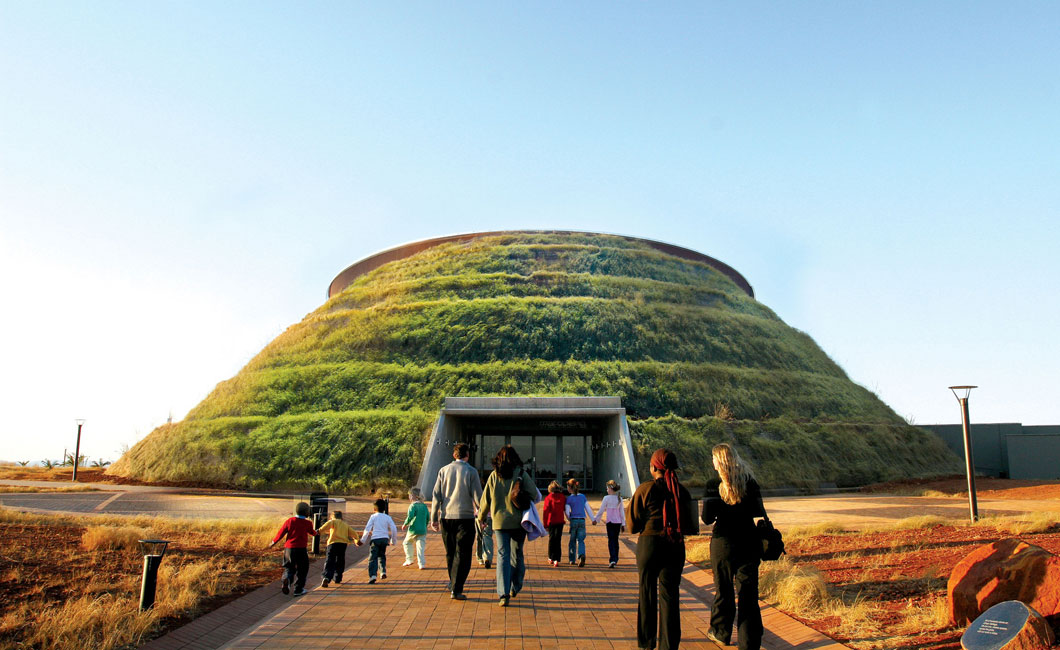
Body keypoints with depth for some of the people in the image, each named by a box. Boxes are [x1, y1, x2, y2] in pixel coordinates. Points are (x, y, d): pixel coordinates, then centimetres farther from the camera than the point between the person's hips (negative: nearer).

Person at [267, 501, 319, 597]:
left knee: (289, 568, 16)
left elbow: (281, 532, 2)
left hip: (288, 548, 3)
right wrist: (316, 533, 40)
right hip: (301, 549, -3)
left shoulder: (289, 521, 0)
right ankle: (298, 589, 13)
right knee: (302, 570, 12)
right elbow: (312, 532, 16)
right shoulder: (308, 523, -4)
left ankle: (287, 579, -14)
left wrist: (273, 542, 18)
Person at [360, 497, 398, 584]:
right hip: (385, 539, 3)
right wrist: (393, 540, 15)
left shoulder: (373, 516, 1)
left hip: (375, 539, -3)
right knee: (382, 555, 23)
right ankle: (383, 572, 13)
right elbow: (394, 529, 4)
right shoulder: (387, 517, 8)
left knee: (373, 558, -4)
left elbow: (367, 529, -3)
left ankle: (372, 575, -17)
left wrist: (362, 540, 4)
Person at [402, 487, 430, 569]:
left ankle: (409, 560, 18)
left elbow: (410, 517, -21)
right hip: (423, 530, 4)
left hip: (413, 530, -4)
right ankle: (422, 564, -3)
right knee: (421, 547, 5)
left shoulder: (413, 506, -10)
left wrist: (405, 525, -6)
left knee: (406, 543, 20)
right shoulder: (424, 506, 6)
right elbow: (428, 517, 10)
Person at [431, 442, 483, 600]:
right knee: (462, 554, 1)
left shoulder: (443, 471, 4)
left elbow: (436, 496, 3)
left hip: (446, 517, 4)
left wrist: (433, 518, 7)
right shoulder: (471, 471, -5)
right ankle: (456, 589, -5)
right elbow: (477, 496, -6)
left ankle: (453, 583, 29)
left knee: (450, 553, 17)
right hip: (465, 517, -4)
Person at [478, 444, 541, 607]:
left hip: (500, 521, 0)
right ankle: (515, 588, 29)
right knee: (517, 555, 16)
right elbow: (535, 495, -9)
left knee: (503, 556, -1)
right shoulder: (521, 474, -4)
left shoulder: (494, 476, 1)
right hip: (518, 521, 0)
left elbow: (485, 499, 7)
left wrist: (481, 517, 22)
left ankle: (504, 594, -12)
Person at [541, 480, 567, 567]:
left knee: (551, 539, 14)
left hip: (551, 522, -1)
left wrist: (544, 523, -2)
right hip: (560, 521, 1)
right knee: (558, 540, 2)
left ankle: (551, 558, 23)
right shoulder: (563, 497, 0)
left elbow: (545, 511, -7)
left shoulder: (548, 498, -7)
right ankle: (556, 560, -7)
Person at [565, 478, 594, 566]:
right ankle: (582, 555, -23)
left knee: (572, 540, 13)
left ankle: (572, 559, 21)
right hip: (582, 520, 2)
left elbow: (567, 511, -7)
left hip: (573, 520, -2)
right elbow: (588, 509, 8)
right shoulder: (583, 497, 5)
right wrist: (593, 519, 16)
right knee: (580, 540, 3)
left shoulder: (569, 498, -6)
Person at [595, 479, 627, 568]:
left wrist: (596, 519, 10)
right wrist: (623, 524, 15)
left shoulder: (607, 498, -7)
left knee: (611, 540, -4)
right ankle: (615, 559, 22)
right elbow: (622, 512, 9)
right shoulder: (619, 499, 6)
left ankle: (612, 559, -17)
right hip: (618, 522, 5)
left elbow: (601, 510, -3)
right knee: (615, 540, 15)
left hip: (610, 522, -4)